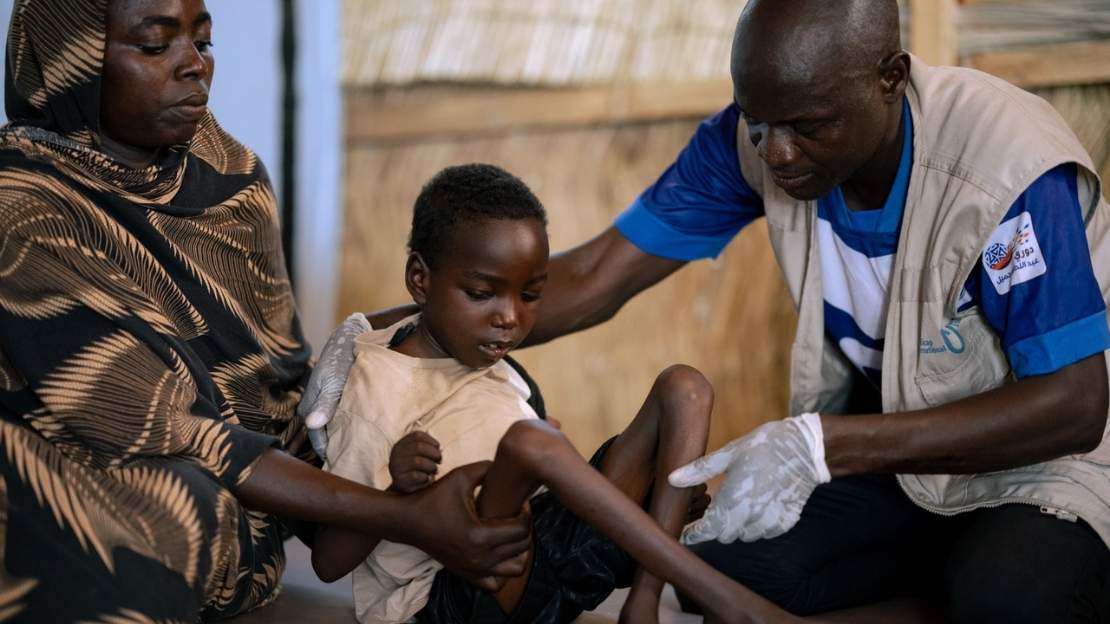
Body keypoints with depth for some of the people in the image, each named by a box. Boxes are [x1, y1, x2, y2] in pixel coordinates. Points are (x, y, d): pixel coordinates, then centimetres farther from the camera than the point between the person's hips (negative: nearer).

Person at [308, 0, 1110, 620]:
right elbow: (594, 280, -12)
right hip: (883, 446, 5)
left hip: (1044, 459, -4)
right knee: (724, 559, -22)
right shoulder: (752, 139, -14)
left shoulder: (1012, 170, -28)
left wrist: (823, 447, -37)